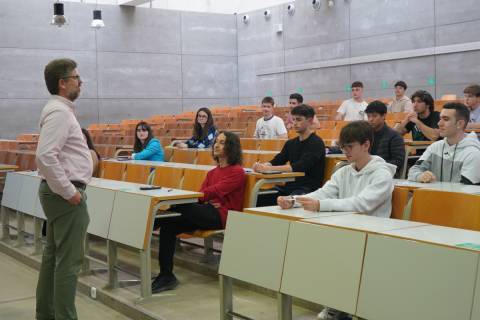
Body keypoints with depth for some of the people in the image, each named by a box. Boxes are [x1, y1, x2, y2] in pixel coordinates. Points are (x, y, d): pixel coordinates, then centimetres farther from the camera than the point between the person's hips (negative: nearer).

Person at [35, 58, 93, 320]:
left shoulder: (60, 109, 15)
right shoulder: (60, 112, -17)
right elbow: (45, 156, -27)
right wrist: (69, 191, -22)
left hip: (59, 192, 11)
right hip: (66, 194, -11)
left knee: (53, 255, 16)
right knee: (69, 260, -7)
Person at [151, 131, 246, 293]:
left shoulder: (237, 172, -1)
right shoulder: (213, 172, 25)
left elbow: (215, 190, -14)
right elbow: (201, 193, 14)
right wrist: (205, 202, -11)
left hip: (221, 215, -7)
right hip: (206, 213, 7)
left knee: (179, 206, -28)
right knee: (169, 226, -14)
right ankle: (166, 276, -13)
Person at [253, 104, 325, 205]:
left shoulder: (316, 143, -8)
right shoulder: (291, 143, 17)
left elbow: (300, 167, -20)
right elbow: (277, 161, 11)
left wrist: (268, 168, -27)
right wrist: (262, 166, -13)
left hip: (308, 189, -7)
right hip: (290, 186, 7)